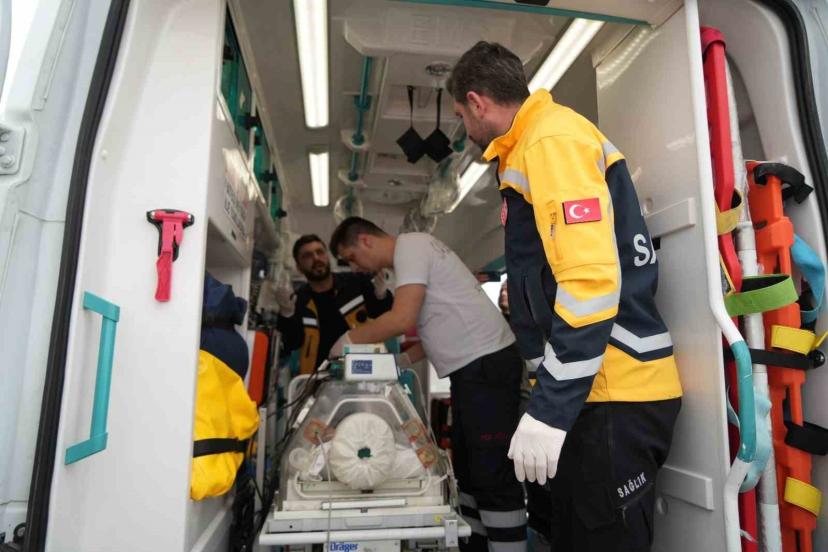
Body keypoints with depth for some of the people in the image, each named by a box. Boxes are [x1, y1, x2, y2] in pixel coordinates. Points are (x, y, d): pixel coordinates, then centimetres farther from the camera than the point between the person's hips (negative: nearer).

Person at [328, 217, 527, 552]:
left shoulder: (410, 245, -10)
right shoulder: (411, 253, 20)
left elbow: (403, 320, -21)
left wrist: (349, 340, -6)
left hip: (487, 362, -11)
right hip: (472, 367, 11)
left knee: (492, 474, -7)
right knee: (468, 469, 16)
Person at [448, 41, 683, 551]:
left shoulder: (552, 139, -12)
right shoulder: (537, 144, 19)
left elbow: (592, 280, -23)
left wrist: (549, 410, -22)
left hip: (613, 394, -10)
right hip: (591, 389, 10)